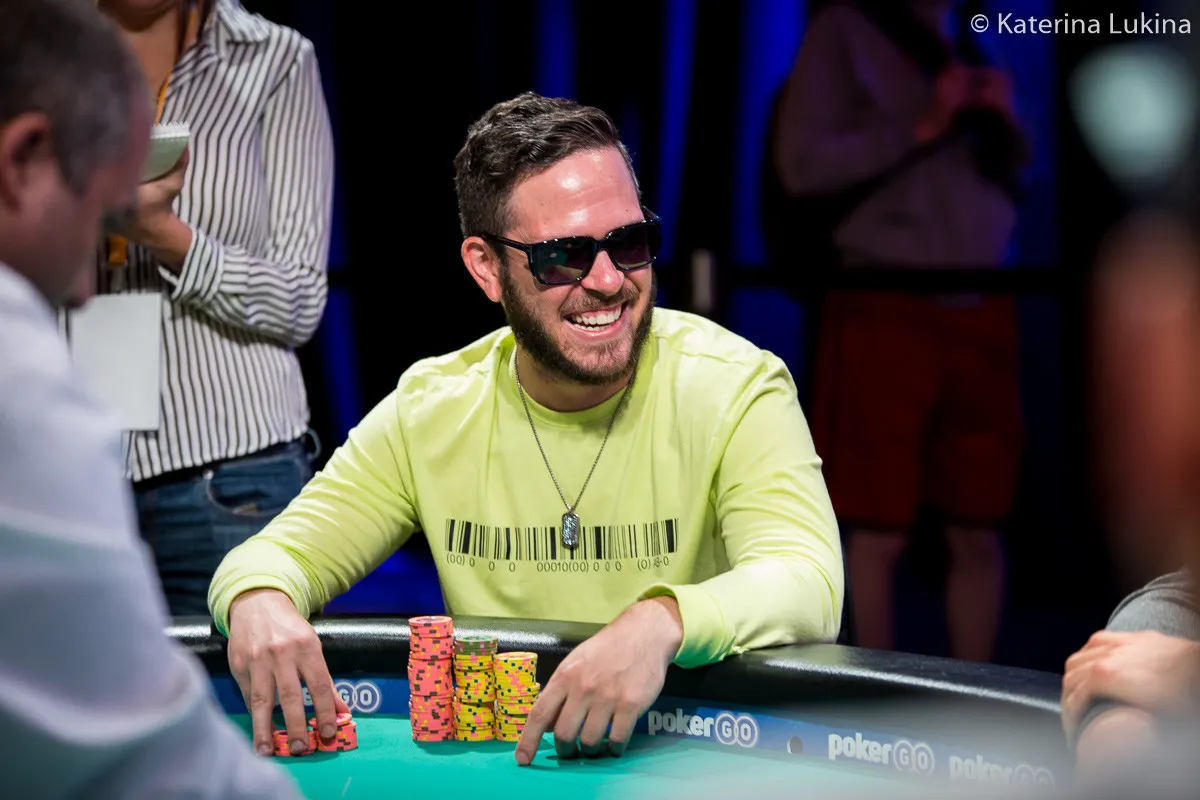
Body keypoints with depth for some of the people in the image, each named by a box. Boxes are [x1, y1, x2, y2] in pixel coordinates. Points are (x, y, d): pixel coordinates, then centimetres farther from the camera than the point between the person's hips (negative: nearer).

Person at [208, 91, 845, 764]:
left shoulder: (736, 388, -10)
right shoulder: (430, 411, 1)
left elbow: (810, 586, -22)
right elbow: (278, 555, 2)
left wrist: (661, 622, -44)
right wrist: (259, 599, -25)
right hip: (489, 766, 4)